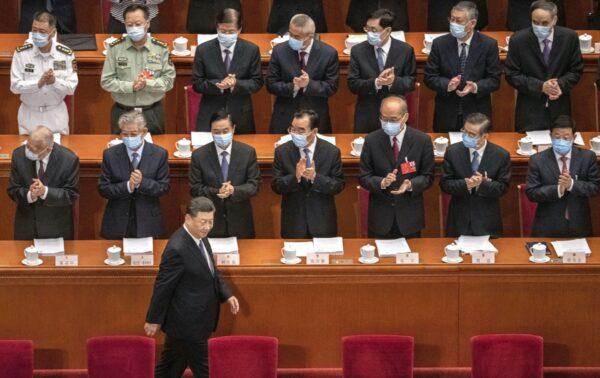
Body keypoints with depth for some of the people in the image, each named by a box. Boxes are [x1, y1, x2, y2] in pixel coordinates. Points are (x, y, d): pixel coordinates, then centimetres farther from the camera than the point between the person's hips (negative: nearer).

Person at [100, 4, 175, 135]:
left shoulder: (161, 49, -1)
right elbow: (106, 81, -3)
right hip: (122, 113, 0)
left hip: (153, 114, 0)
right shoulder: (115, 48, -2)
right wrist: (131, 86, -18)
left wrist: (147, 84, -20)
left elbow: (169, 80, -3)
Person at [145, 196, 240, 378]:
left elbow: (212, 271, 17)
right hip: (186, 323, -9)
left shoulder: (200, 238, 2)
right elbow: (162, 286, -19)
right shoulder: (177, 249, -27)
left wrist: (227, 295, 3)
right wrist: (153, 320, -12)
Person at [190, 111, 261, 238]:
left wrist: (234, 191, -25)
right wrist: (216, 192, -23)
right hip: (211, 221, -1)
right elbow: (195, 189, -5)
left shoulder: (248, 152, -5)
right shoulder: (199, 155, -6)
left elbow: (254, 185, -5)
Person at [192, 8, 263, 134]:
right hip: (210, 115, 0)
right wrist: (219, 85, -21)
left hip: (240, 115, 0)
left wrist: (236, 84, -20)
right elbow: (197, 83, -3)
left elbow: (257, 82, -1)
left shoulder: (251, 50, -3)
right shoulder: (203, 50, -3)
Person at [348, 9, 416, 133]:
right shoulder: (358, 51, -2)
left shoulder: (405, 50, -4)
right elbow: (352, 84, -5)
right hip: (367, 117, 1)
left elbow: (411, 81, -2)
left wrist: (394, 81, -24)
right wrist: (376, 82, -24)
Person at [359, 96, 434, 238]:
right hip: (380, 217, 0)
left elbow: (428, 177, -1)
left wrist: (410, 184, -22)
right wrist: (381, 183, -23)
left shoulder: (422, 140, -6)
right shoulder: (371, 140, -4)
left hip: (410, 217, 0)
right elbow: (363, 177, -2)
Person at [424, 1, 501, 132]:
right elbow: (429, 77, -1)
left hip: (477, 114, -1)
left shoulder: (489, 45, -6)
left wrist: (475, 87, -23)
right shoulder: (440, 44, -2)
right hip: (447, 116, 1)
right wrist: (447, 84, -21)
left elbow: (494, 80, -3)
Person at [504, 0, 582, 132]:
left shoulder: (570, 37, -5)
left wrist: (561, 85, -16)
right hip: (529, 111, -1)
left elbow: (576, 70, 4)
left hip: (559, 109, 2)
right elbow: (511, 75, -6)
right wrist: (540, 86, -18)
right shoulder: (518, 40, -10)